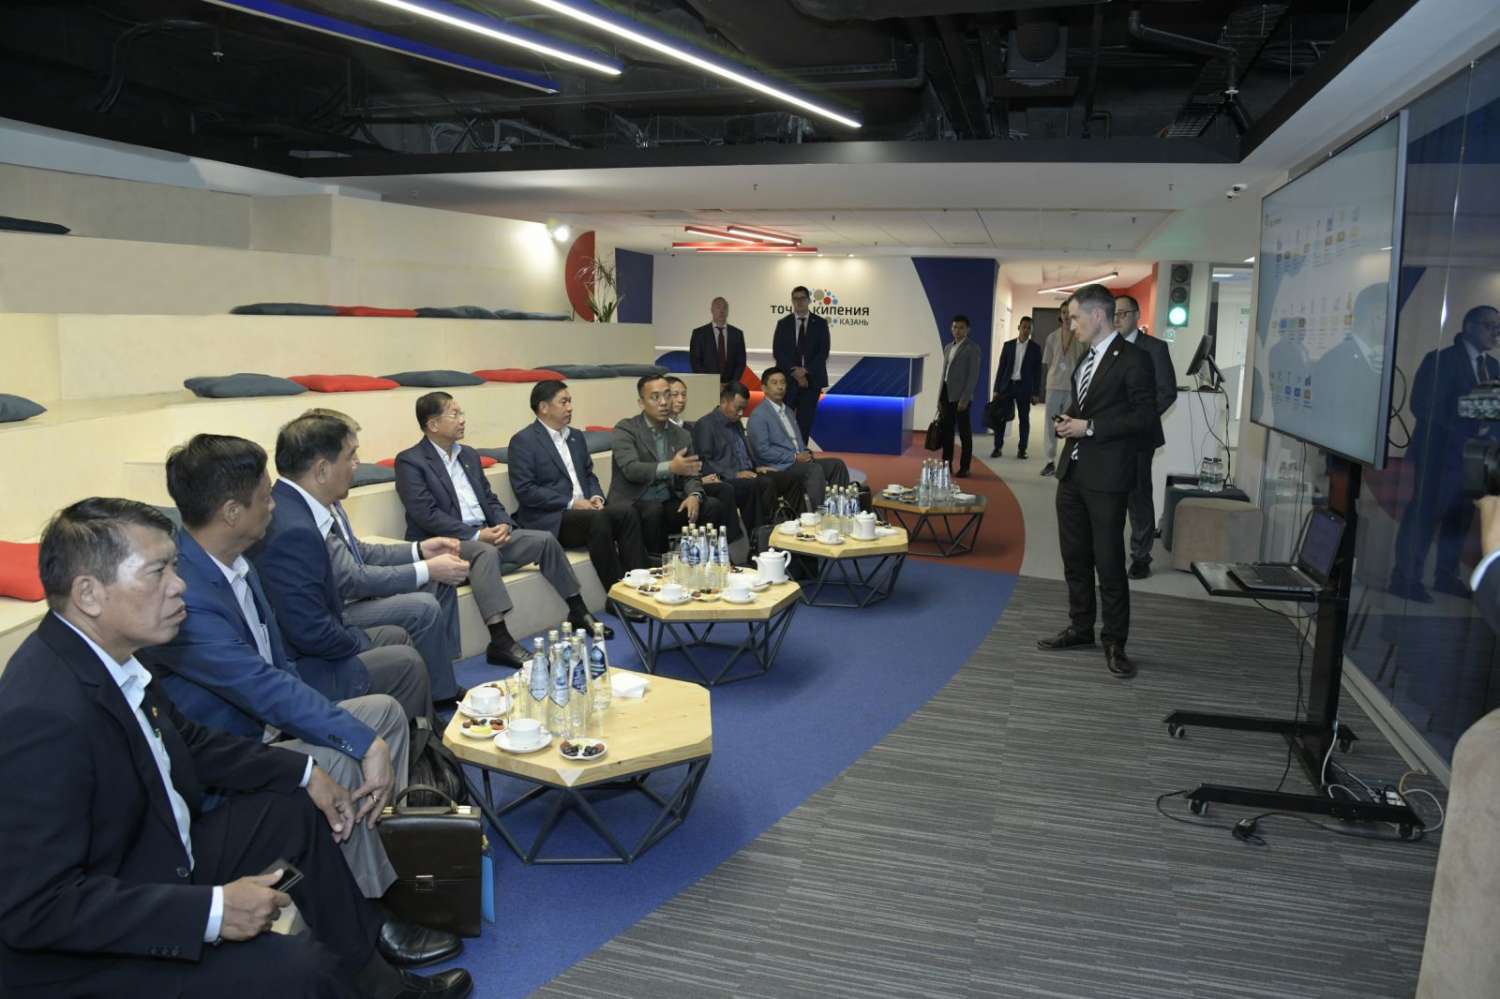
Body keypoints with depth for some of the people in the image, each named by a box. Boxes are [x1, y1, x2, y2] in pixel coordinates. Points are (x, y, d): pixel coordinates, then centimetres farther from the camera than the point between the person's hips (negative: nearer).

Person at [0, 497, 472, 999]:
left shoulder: (108, 653, -5)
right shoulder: (45, 714, -31)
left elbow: (187, 741, 12)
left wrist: (305, 773, 7)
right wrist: (212, 909, -29)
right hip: (82, 956, -9)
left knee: (297, 811, 15)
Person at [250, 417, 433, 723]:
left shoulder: (284, 505, 1)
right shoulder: (294, 531, -29)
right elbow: (312, 634, -27)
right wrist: (362, 642, -9)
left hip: (293, 647, 10)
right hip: (296, 671, -10)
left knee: (397, 636, 18)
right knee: (407, 663, -3)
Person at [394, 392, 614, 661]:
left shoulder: (468, 455, 16)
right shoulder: (410, 461, -7)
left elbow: (490, 499, 16)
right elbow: (426, 515, -17)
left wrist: (504, 525, -6)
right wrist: (476, 534, -21)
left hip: (484, 536, 8)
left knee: (544, 540, -4)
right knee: (484, 552, -37)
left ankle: (578, 612, 9)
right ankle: (500, 641, -42)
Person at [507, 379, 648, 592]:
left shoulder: (576, 438, 19)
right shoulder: (523, 441, -4)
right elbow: (525, 491, -12)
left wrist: (596, 497, -1)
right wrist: (571, 503, -16)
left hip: (585, 510, 7)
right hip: (549, 520, -7)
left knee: (628, 513, -21)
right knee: (599, 519, -33)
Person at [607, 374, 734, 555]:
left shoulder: (681, 435, 13)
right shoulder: (625, 429, -4)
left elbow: (690, 476, 10)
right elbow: (631, 469, -20)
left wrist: (694, 496, -15)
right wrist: (670, 467, -36)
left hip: (669, 505, 5)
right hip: (632, 506, -5)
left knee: (714, 507, -15)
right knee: (653, 510, -35)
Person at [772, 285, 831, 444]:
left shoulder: (820, 323, 6)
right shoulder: (783, 323, 8)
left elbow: (823, 352, -2)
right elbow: (777, 352, 0)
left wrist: (805, 371, -13)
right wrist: (795, 371, -12)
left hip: (811, 379, 0)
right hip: (787, 379, 0)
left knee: (805, 420, 0)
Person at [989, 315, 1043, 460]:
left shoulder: (1035, 348, 3)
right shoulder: (1008, 345, 6)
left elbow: (1037, 372, 2)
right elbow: (1001, 368, 6)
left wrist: (1036, 393, -4)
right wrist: (996, 389, 1)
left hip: (1024, 388, -1)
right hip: (1007, 385, 1)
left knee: (1024, 419, 3)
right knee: (1000, 417, -1)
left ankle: (1021, 449, 9)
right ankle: (997, 448, 6)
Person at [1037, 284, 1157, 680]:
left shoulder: (1132, 359, -11)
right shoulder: (1085, 357, 14)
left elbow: (1144, 415, -15)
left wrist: (1089, 427, -18)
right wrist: (1067, 421, 5)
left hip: (1106, 476, -8)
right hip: (1072, 471, 8)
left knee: (1109, 562, -2)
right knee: (1075, 557, 15)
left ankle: (1114, 642, 9)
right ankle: (1080, 628, 28)